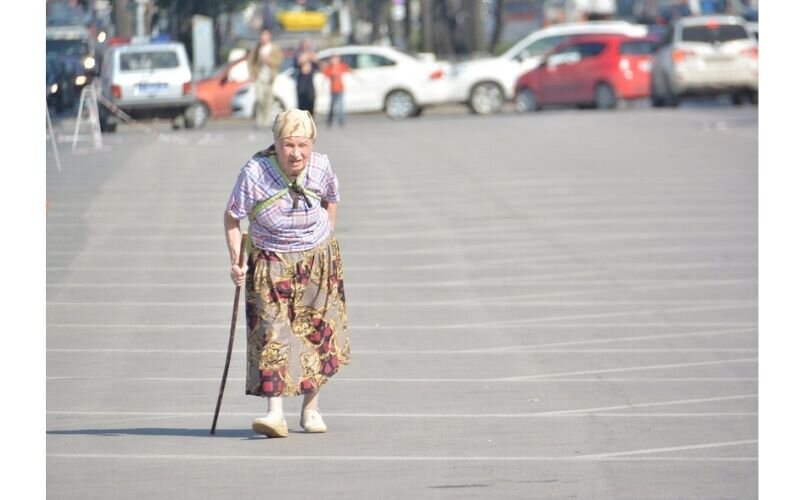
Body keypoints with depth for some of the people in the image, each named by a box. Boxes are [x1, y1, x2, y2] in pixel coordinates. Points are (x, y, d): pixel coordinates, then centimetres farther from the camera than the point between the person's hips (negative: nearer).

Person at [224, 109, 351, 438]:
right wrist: (236, 261, -18)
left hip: (319, 261, 3)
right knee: (272, 335, -15)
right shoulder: (254, 173, -22)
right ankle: (275, 414, -19)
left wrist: (324, 234, 8)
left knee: (318, 336, 8)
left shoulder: (321, 167, -11)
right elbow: (231, 217, -11)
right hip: (272, 267, -3)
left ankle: (311, 409, 23)